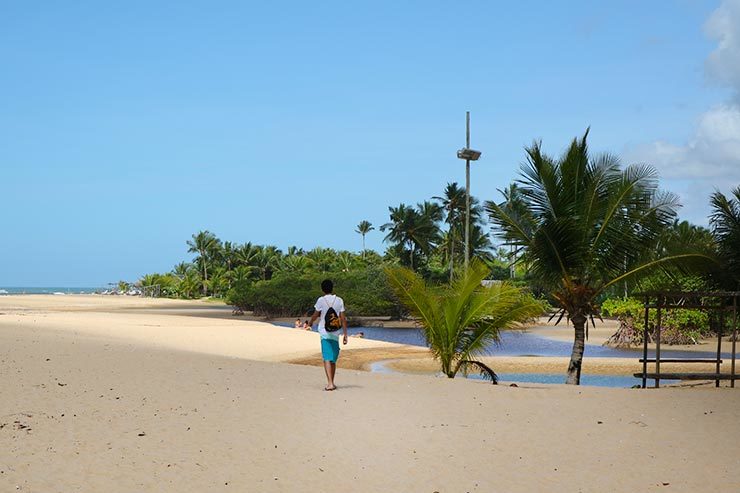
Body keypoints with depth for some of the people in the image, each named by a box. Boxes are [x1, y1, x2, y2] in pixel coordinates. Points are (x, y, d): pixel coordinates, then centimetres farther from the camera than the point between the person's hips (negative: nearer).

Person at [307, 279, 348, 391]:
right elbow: (343, 319, 2)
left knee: (327, 358, -9)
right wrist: (345, 335, 5)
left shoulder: (321, 300, -3)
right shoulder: (339, 300, 4)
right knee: (333, 359, 14)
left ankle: (330, 383, -22)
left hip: (325, 332, -3)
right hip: (335, 333, 3)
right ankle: (331, 383, 24)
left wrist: (310, 322, 28)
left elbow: (315, 315, 6)